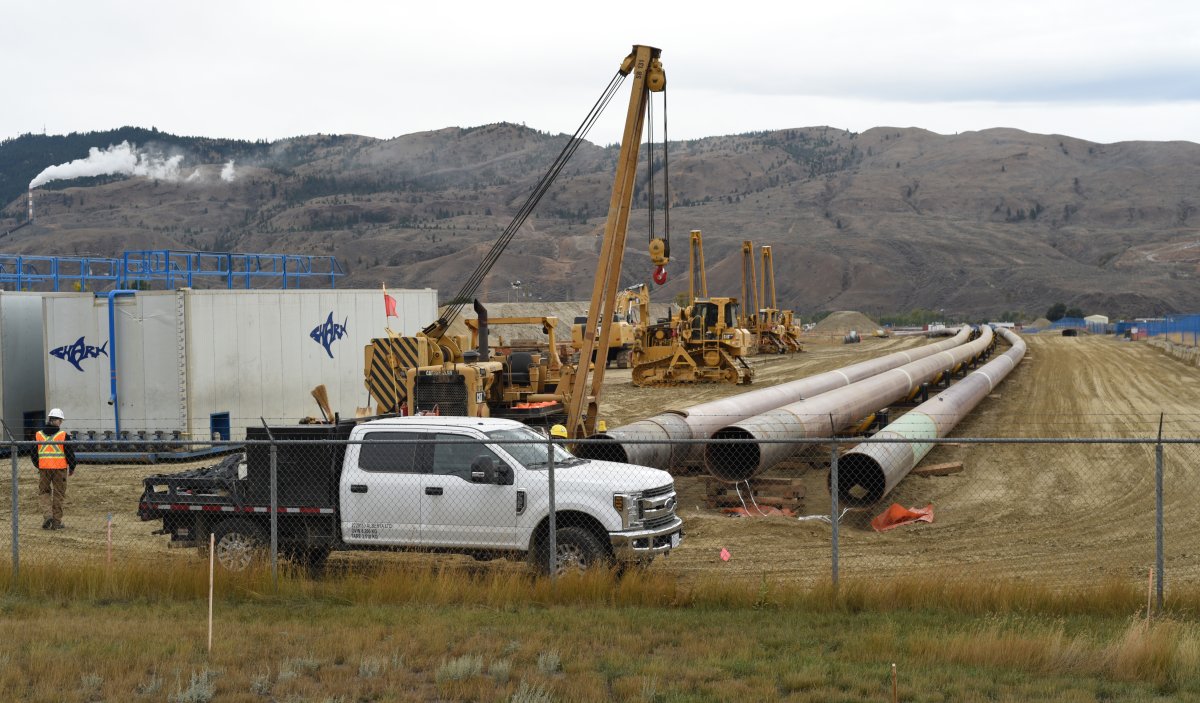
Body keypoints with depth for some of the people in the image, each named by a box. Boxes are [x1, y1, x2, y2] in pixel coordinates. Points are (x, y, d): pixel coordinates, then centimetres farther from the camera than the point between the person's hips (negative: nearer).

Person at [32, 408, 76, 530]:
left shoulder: (39, 435, 4)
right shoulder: (63, 435, -6)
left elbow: (34, 454, 10)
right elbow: (70, 453, -4)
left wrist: (38, 466, 27)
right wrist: (72, 468, 11)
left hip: (44, 469, 2)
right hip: (60, 469, -2)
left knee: (43, 492, 15)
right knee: (58, 494, 7)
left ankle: (47, 515, -6)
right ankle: (56, 522, 8)